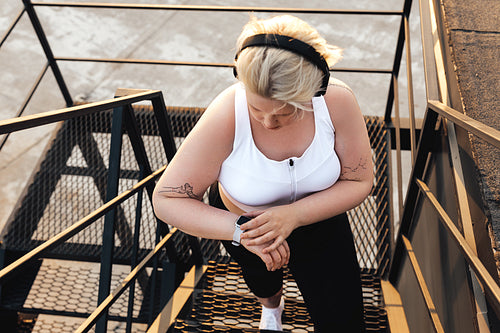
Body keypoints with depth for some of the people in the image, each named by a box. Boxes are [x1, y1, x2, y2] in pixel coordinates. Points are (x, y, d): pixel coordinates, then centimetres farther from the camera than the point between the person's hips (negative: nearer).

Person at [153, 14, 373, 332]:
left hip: (317, 216, 0)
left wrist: (294, 215, -36)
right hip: (244, 223, 0)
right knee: (261, 277, 34)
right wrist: (240, 230, -44)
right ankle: (271, 305, 74)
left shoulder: (338, 101, -32)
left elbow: (359, 182, -20)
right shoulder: (226, 116, -37)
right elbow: (166, 199, -31)